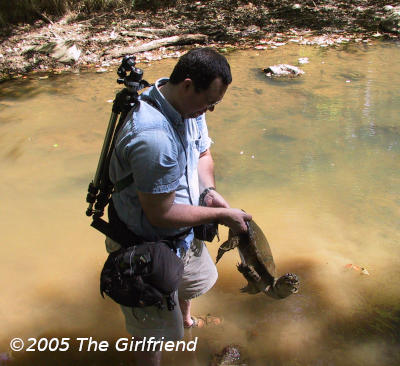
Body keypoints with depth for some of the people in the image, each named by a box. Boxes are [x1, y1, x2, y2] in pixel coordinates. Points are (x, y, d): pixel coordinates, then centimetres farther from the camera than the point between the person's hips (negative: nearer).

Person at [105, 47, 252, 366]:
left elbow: (202, 152, 9)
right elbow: (161, 214, -32)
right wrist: (221, 215, -22)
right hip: (147, 247, -10)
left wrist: (209, 190, -10)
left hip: (182, 234, 10)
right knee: (157, 331, 8)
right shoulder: (154, 139, -39)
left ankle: (186, 320, 68)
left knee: (198, 279, 36)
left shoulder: (188, 104, -8)